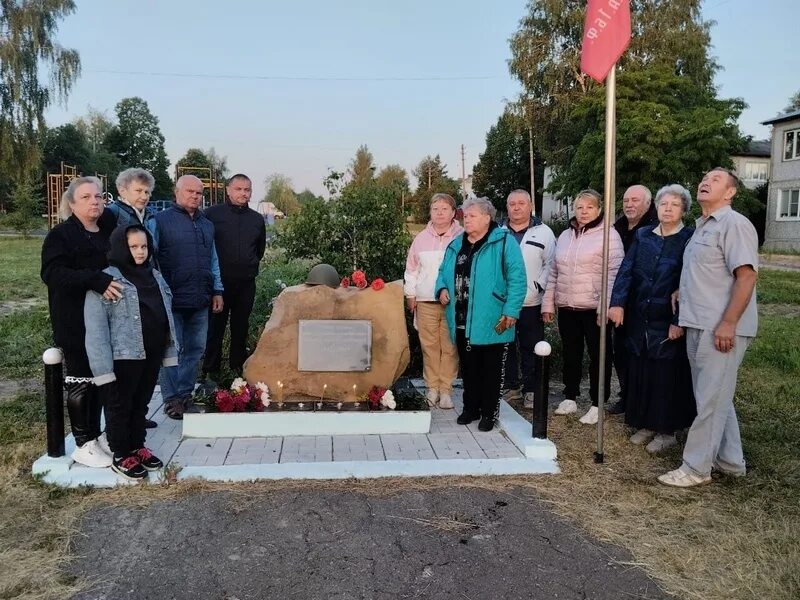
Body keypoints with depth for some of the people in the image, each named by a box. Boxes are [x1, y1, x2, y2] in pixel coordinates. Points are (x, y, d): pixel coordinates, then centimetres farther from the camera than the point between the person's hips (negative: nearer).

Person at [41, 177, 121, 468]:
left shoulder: (109, 230, 9)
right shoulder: (60, 235, -8)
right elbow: (52, 273, -21)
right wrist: (96, 280, -33)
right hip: (76, 322, -6)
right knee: (80, 381, 2)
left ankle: (95, 435, 25)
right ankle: (83, 444, 12)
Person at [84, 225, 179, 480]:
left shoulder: (155, 276, 11)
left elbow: (166, 316, 15)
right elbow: (95, 328, -14)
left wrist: (169, 351, 12)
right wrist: (103, 366, -18)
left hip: (152, 354, 6)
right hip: (123, 356, -6)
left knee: (141, 404, 18)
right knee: (120, 406, 7)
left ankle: (137, 447, 33)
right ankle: (121, 456, 20)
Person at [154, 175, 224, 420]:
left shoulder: (207, 225, 17)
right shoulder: (161, 220, -1)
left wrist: (217, 291, 14)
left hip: (201, 300, 5)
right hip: (173, 299, -5)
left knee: (195, 349, 9)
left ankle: (185, 394, 20)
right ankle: (171, 398, 11)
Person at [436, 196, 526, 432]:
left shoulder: (503, 242, -8)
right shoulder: (456, 244, 13)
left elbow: (517, 278, -13)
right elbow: (444, 272, 23)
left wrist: (511, 311, -18)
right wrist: (442, 289, 1)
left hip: (491, 322, -6)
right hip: (462, 322, 6)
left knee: (491, 369, 6)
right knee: (468, 367, 16)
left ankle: (489, 413, 18)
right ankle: (471, 408, 30)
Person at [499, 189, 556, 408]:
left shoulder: (543, 232, 1)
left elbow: (550, 264, -2)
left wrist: (539, 286, -11)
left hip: (531, 303, -3)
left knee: (531, 349, 4)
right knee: (506, 348, 10)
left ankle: (531, 390, 16)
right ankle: (510, 386, 23)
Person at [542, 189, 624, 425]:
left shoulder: (609, 235, -6)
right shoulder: (564, 236, 12)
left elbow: (614, 274, -12)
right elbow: (554, 273, 14)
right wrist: (548, 304, 10)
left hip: (594, 309, -5)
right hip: (566, 308, 6)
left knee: (598, 357, 5)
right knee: (570, 355, 15)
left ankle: (597, 404, 15)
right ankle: (570, 398, 28)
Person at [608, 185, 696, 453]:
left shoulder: (689, 239, -5)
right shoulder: (642, 235, 8)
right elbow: (626, 270, 0)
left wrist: (679, 321, -16)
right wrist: (617, 302, -13)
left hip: (669, 322, -4)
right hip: (639, 319, 4)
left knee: (667, 375, 3)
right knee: (639, 372, 10)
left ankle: (666, 430, 17)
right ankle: (645, 424, 25)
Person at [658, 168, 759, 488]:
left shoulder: (734, 224, -11)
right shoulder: (703, 227, 17)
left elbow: (747, 275, -19)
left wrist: (728, 324, -23)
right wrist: (680, 293, 14)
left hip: (721, 329, -10)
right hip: (699, 326, 10)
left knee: (710, 399, -1)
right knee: (716, 396, 17)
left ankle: (696, 467, 8)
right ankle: (730, 460, 30)